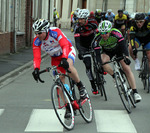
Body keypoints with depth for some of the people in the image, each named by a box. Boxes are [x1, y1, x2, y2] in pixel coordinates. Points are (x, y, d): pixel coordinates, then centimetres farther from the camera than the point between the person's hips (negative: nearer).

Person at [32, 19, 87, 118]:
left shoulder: (55, 32, -31)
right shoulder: (37, 41, -19)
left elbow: (65, 45, -42)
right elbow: (37, 57, -25)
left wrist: (64, 59, -58)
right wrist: (36, 69, -44)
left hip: (68, 51, -5)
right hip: (55, 57, 5)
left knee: (69, 66, -38)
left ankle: (80, 86, -15)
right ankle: (68, 107, 6)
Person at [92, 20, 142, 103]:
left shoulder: (116, 33, -35)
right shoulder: (98, 38, -29)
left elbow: (123, 45, -39)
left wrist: (126, 57, -53)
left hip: (118, 48, -2)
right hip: (107, 51, 2)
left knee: (127, 68, -14)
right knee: (103, 62, -31)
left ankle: (135, 92, -10)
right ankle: (115, 77, -9)